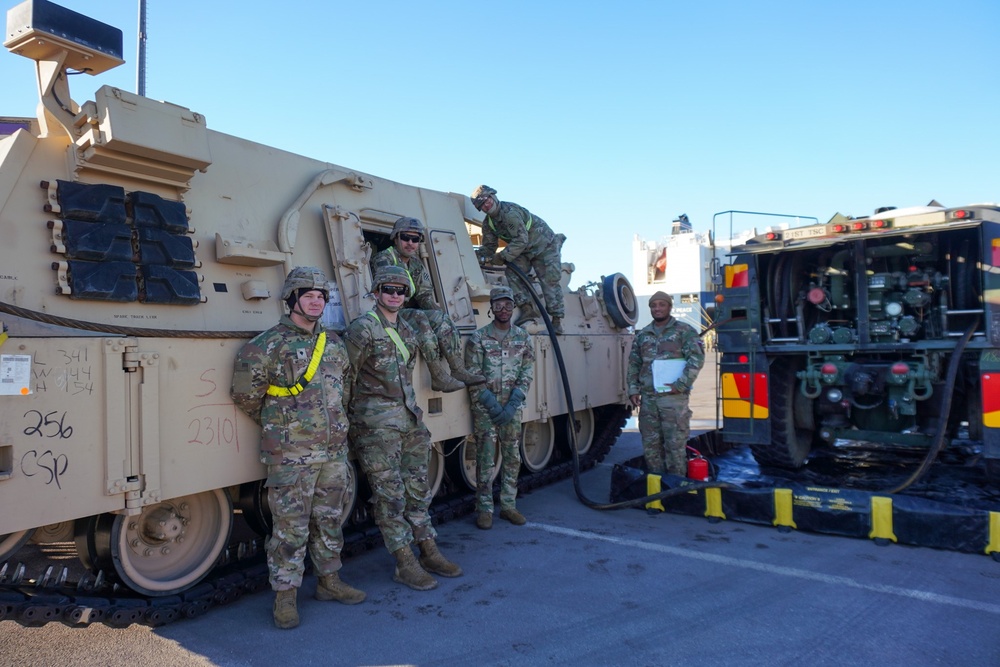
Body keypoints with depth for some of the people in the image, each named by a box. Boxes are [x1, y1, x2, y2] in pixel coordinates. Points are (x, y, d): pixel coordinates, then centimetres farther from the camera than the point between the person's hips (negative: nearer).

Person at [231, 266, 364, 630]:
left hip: (334, 451, 6)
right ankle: (285, 596, 14)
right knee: (291, 527, 0)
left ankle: (329, 580, 31)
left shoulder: (334, 344, 12)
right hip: (291, 455, -6)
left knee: (330, 520, 16)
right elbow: (245, 394, -7)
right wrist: (277, 425, 3)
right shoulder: (269, 344, -9)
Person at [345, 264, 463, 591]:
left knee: (417, 488, 13)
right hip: (377, 423, -7)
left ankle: (429, 554, 24)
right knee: (390, 494, 0)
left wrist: (411, 408, 15)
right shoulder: (363, 328, -10)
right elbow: (347, 377, -8)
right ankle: (405, 564, 9)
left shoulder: (407, 331, 13)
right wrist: (351, 421, -5)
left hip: (410, 418, 7)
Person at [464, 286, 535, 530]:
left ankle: (508, 505, 22)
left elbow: (527, 374, 2)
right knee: (485, 459, 0)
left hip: (512, 407, 3)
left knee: (512, 457, 9)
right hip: (484, 407, -3)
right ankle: (484, 509, 10)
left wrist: (512, 406, -9)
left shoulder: (523, 338, 5)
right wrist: (492, 406, -13)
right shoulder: (478, 338, -4)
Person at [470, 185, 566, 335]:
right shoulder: (488, 223, -1)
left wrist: (503, 256, -30)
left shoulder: (510, 212, -28)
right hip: (525, 252, 8)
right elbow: (489, 246, 5)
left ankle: (556, 320, -8)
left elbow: (521, 240, -32)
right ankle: (527, 309, -16)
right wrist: (482, 258, -13)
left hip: (545, 245, -8)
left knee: (550, 280, -11)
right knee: (512, 272, -14)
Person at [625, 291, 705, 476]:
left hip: (673, 397, -5)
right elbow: (633, 364, 18)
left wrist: (681, 384, -14)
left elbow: (697, 359, -7)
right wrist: (633, 389, 7)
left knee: (675, 444, -3)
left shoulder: (684, 331, 2)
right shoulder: (642, 335, 15)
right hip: (647, 398, 5)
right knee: (650, 445, 9)